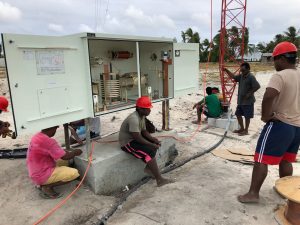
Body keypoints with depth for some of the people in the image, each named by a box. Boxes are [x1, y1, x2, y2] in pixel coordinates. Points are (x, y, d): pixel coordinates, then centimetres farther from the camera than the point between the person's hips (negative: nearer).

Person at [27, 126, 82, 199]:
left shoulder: (37, 136, 3)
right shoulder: (48, 141, -26)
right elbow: (65, 157, -19)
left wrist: (67, 151, 9)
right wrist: (75, 152, 0)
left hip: (36, 173, 10)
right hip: (42, 175, -10)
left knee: (65, 162, 20)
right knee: (74, 173, -15)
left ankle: (42, 183, 14)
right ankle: (47, 187, -5)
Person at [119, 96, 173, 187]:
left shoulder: (142, 116, 1)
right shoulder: (133, 119, -28)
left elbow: (144, 131, 8)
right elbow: (137, 138, -28)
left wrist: (154, 139, -8)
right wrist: (152, 145, -22)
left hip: (134, 138, 10)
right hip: (127, 143, -10)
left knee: (156, 143, 5)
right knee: (150, 152, -22)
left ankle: (148, 168, 13)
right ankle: (159, 180, -15)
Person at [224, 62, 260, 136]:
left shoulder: (251, 77, -16)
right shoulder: (241, 76, 8)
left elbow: (257, 86, -21)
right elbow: (233, 77, 18)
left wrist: (249, 94, -19)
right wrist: (226, 70, 6)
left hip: (248, 101, -8)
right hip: (240, 100, 9)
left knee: (247, 116, 4)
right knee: (238, 114, 15)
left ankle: (246, 130, 16)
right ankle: (242, 128, 30)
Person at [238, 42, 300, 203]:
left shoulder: (279, 76, -17)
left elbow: (268, 97, -33)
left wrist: (266, 116, -19)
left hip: (279, 124, -8)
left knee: (261, 159, -2)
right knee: (286, 160, 20)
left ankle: (253, 193, 2)